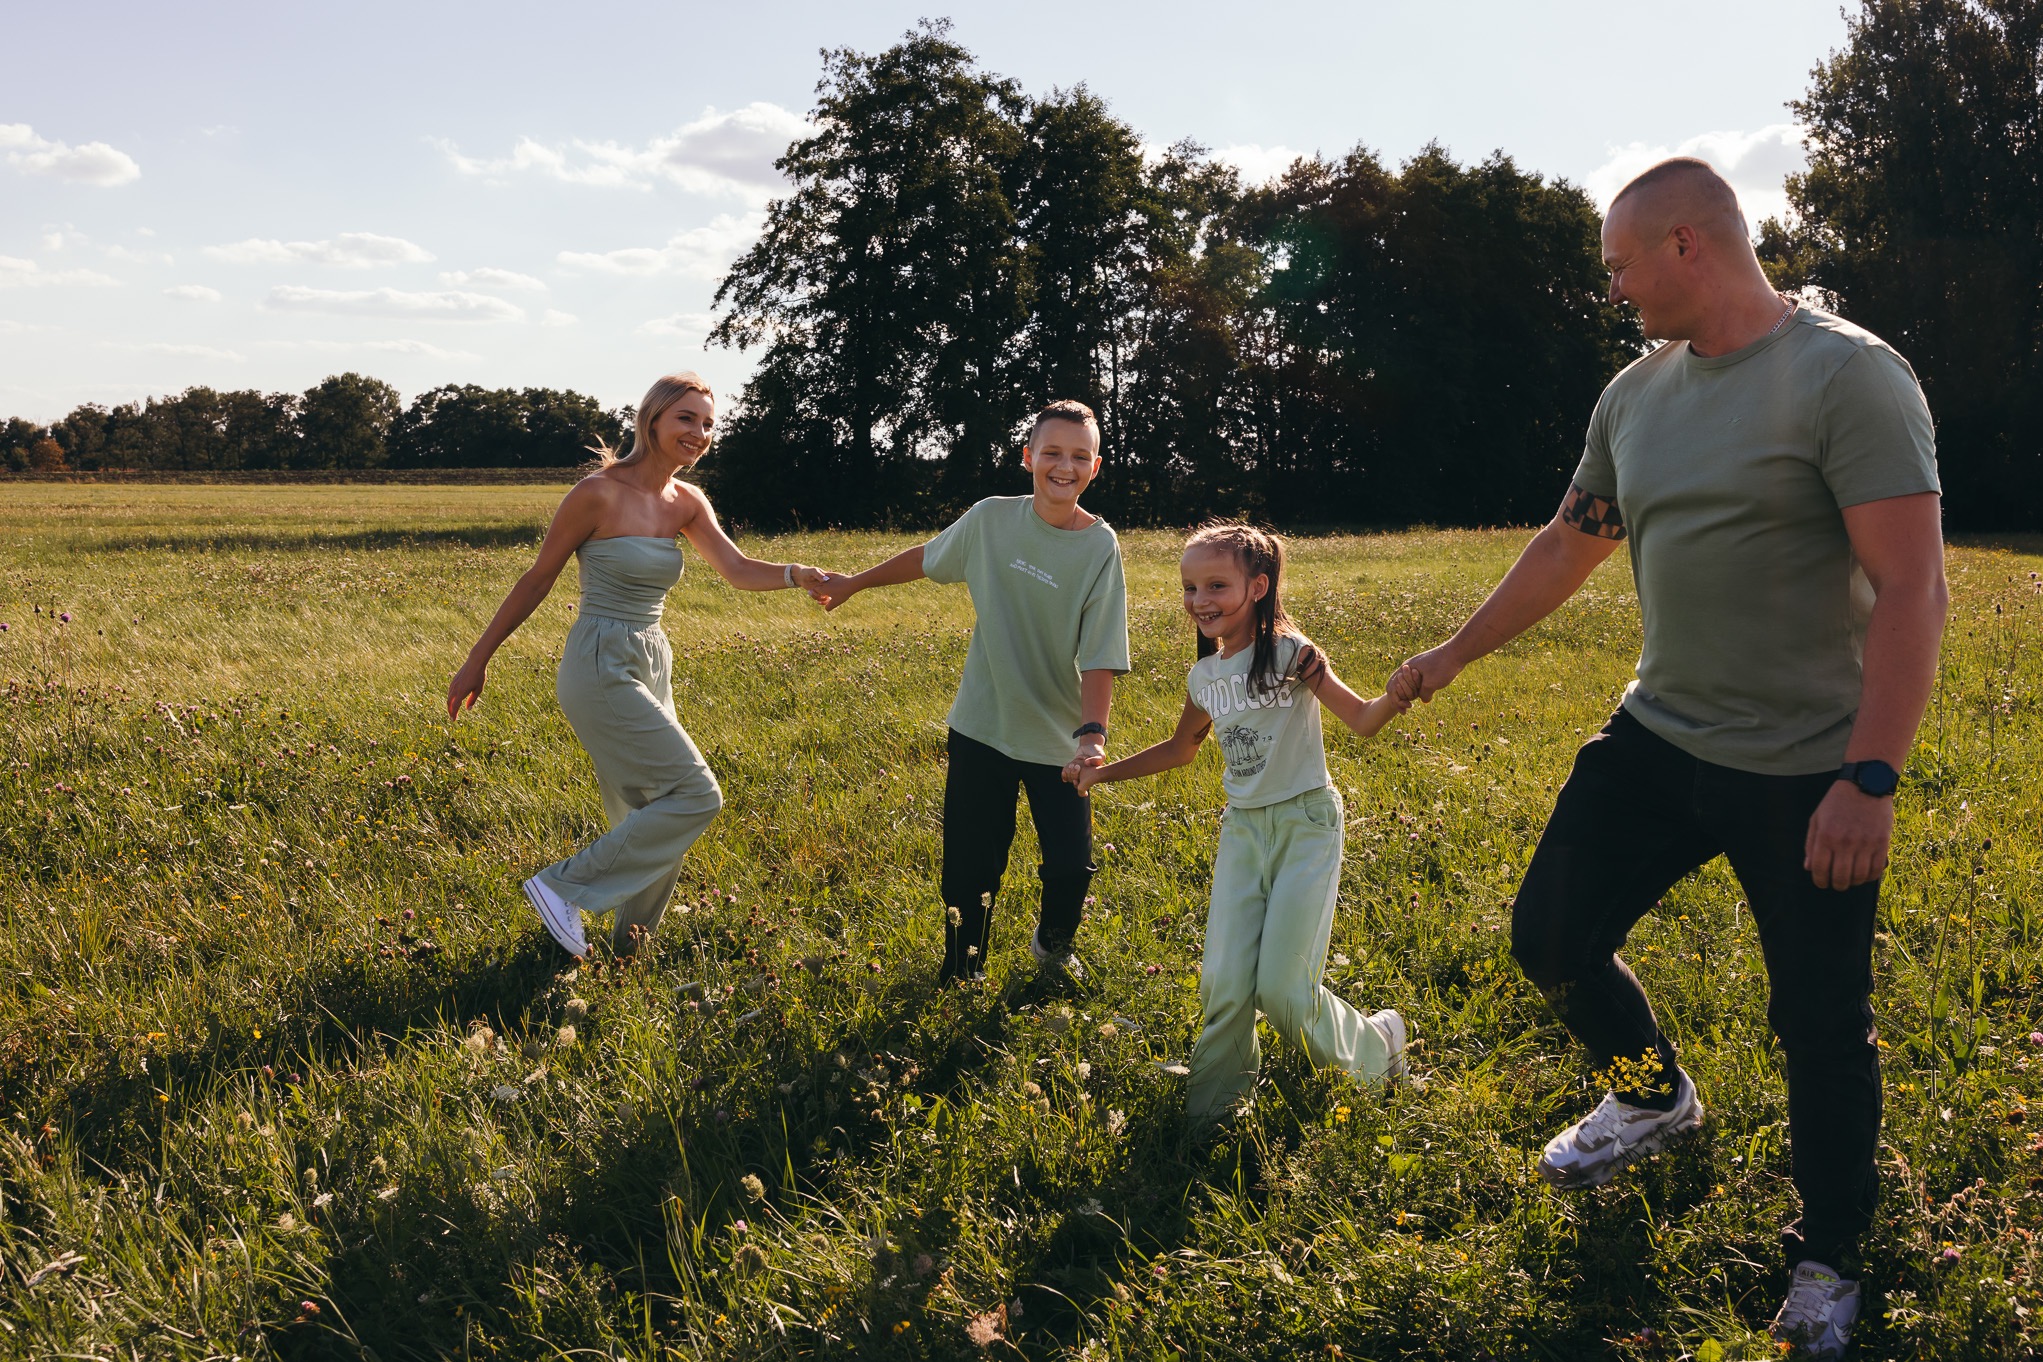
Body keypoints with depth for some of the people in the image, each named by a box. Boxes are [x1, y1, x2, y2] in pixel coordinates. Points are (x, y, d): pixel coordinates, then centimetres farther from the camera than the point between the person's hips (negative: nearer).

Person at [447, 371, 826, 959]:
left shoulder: (686, 502, 7)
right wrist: (476, 662, -1)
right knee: (696, 795, -13)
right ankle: (564, 886, -2)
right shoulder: (597, 493, -14)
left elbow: (737, 569, -3)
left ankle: (628, 936, 30)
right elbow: (536, 580, -7)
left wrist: (797, 574, -25)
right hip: (601, 668, -8)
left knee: (654, 817, 13)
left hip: (651, 667, 8)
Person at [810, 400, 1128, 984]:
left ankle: (1053, 946, 32)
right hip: (981, 728, 1)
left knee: (1071, 865, -1)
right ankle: (961, 970, 30)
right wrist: (853, 582, 22)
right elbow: (928, 558, 14)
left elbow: (1100, 656, -14)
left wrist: (1092, 733, -27)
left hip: (1058, 740, -1)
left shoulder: (1100, 548, -11)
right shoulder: (990, 519, -6)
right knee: (970, 866, 5)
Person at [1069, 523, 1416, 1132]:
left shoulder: (1290, 654, -14)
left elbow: (1361, 720, -17)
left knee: (1281, 989, -8)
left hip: (1305, 824, -5)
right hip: (1243, 829, 5)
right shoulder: (1204, 677, 4)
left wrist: (1395, 697, -40)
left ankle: (1375, 1045, 21)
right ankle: (1206, 1112, 17)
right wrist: (1103, 772, 17)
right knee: (1224, 985, -3)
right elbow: (1181, 747, 21)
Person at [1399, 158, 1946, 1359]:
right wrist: (1455, 656, 26)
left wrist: (1870, 779, -25)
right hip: (1657, 742, 7)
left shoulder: (1848, 376, -16)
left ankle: (1828, 1265, 30)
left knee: (1824, 1030, 6)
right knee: (1551, 937, 9)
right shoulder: (1636, 396, 6)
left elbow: (1913, 590, -21)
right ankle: (1656, 1095, 40)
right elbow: (1567, 549, 19)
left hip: (1807, 775, -6)